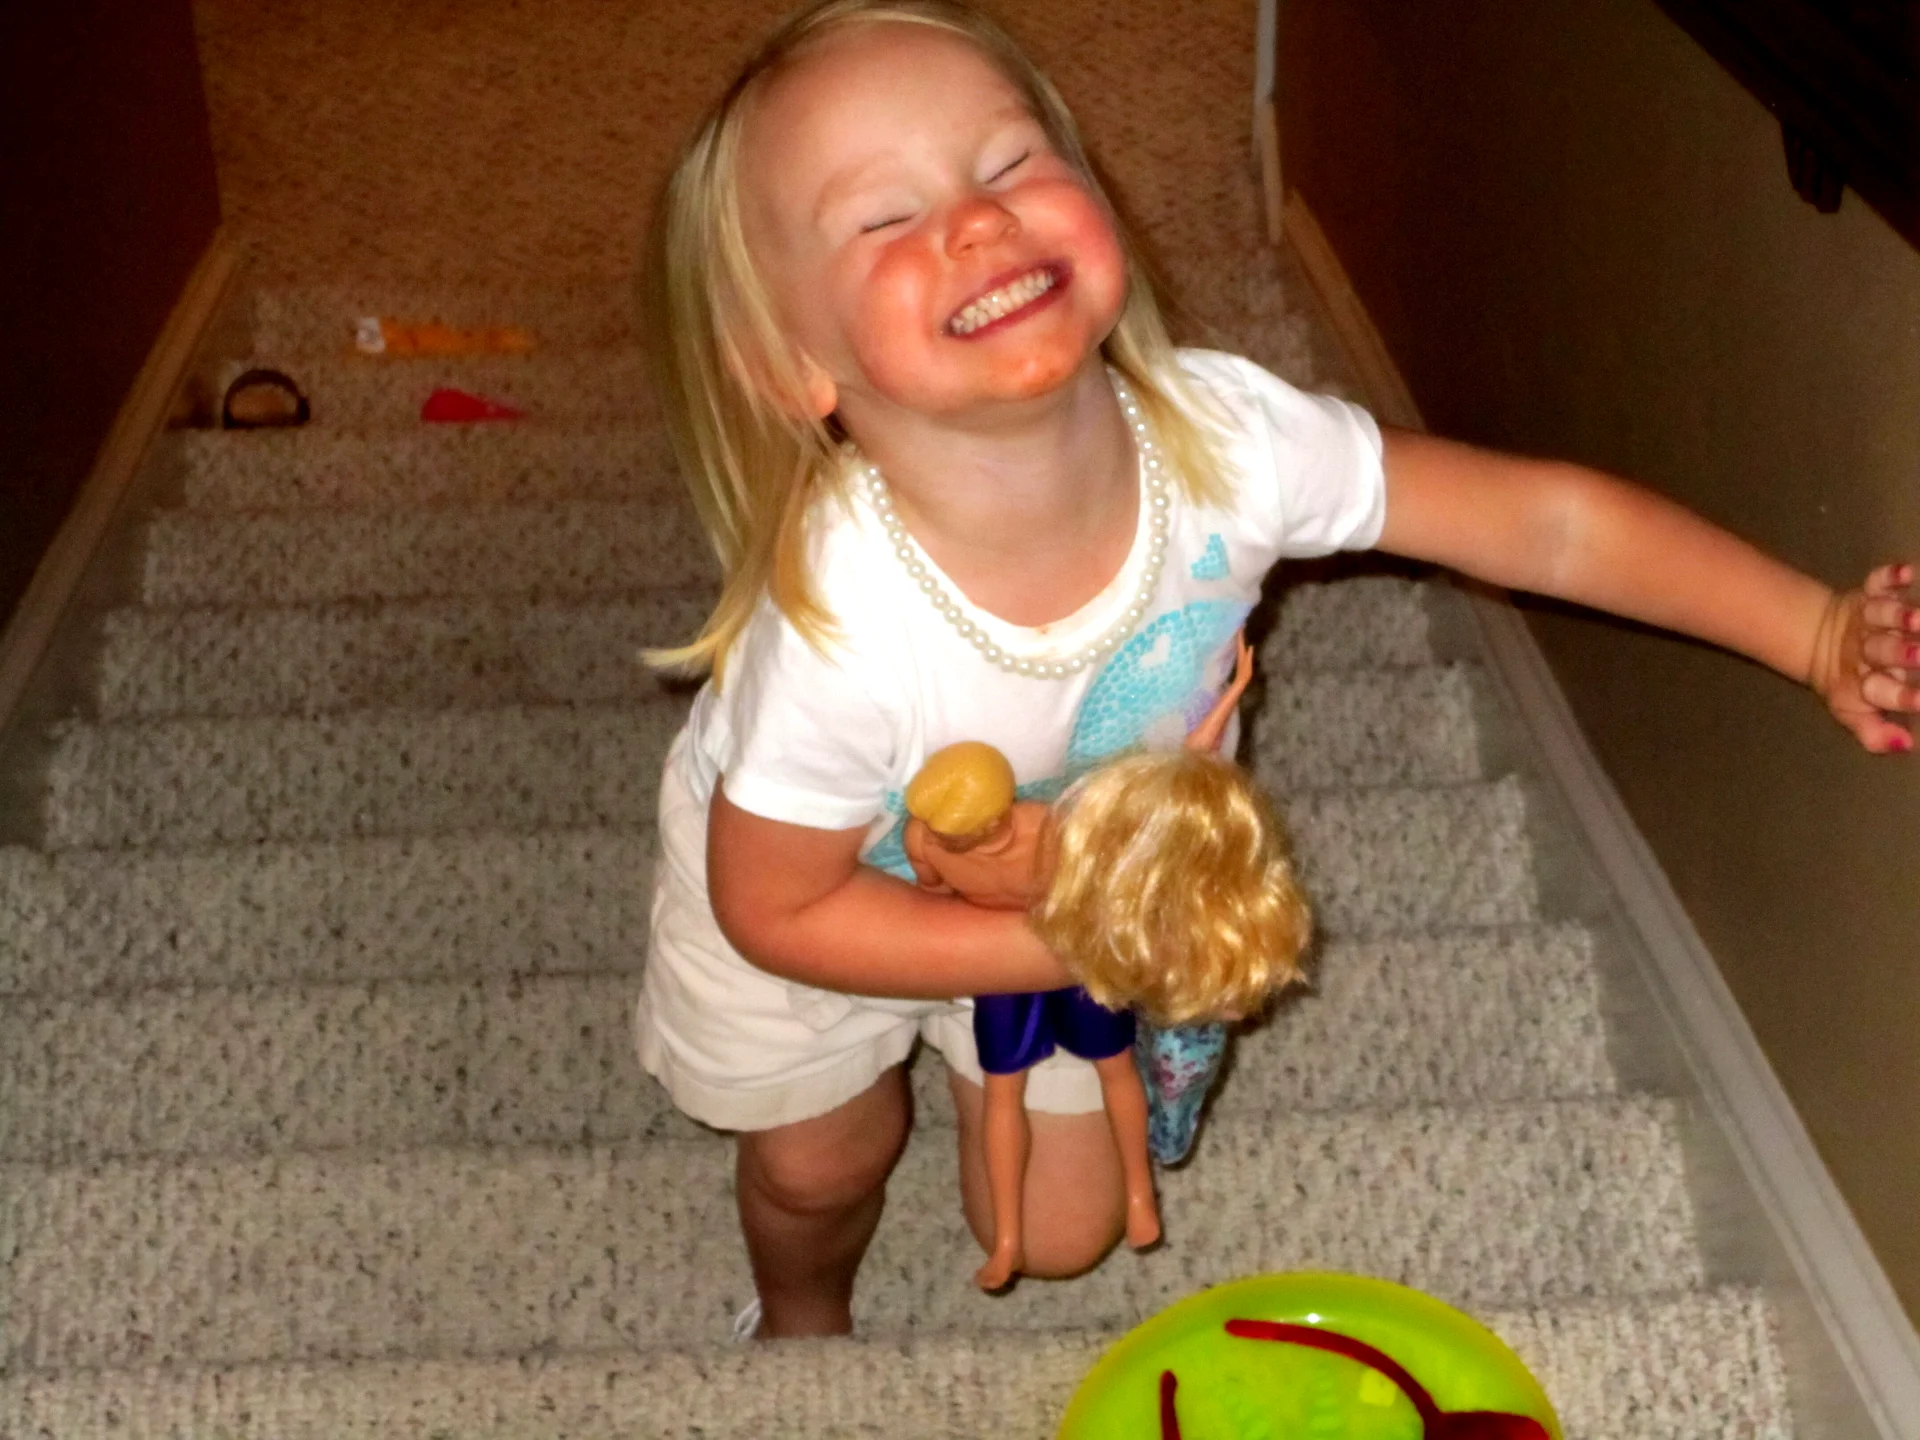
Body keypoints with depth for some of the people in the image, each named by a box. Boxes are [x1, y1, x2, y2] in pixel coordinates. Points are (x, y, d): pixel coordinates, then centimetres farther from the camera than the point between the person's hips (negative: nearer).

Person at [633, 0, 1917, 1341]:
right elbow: (777, 910, -27)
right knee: (819, 1168, 19)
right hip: (831, 893, -3)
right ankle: (803, 1314, 57)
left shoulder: (1219, 433, -35)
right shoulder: (839, 628, -43)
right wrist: (1076, 946, -28)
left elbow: (1544, 517, -23)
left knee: (1059, 1229, 15)